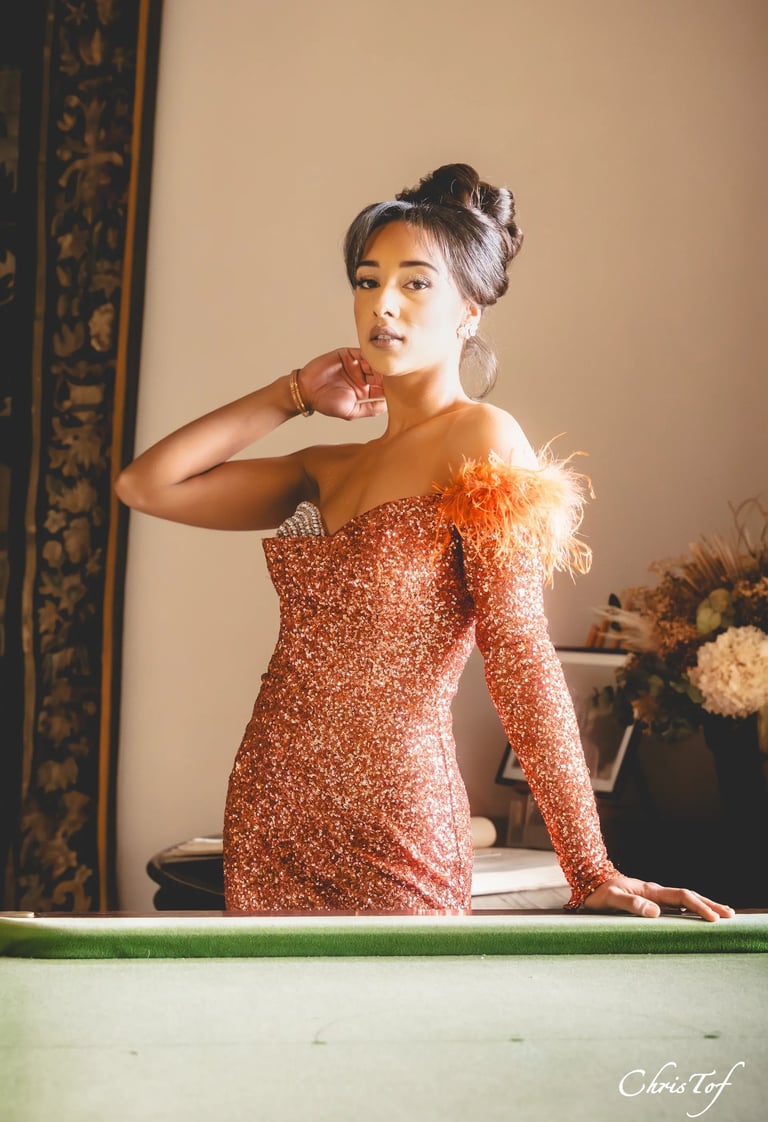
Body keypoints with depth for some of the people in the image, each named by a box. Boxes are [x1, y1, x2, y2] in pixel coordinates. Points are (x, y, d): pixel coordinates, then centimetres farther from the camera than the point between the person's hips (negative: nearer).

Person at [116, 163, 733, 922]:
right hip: (268, 820, 7)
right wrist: (292, 395, 10)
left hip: (391, 833, -7)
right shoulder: (326, 471, 13)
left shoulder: (481, 440, -9)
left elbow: (521, 658, -15)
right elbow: (145, 485, 13)